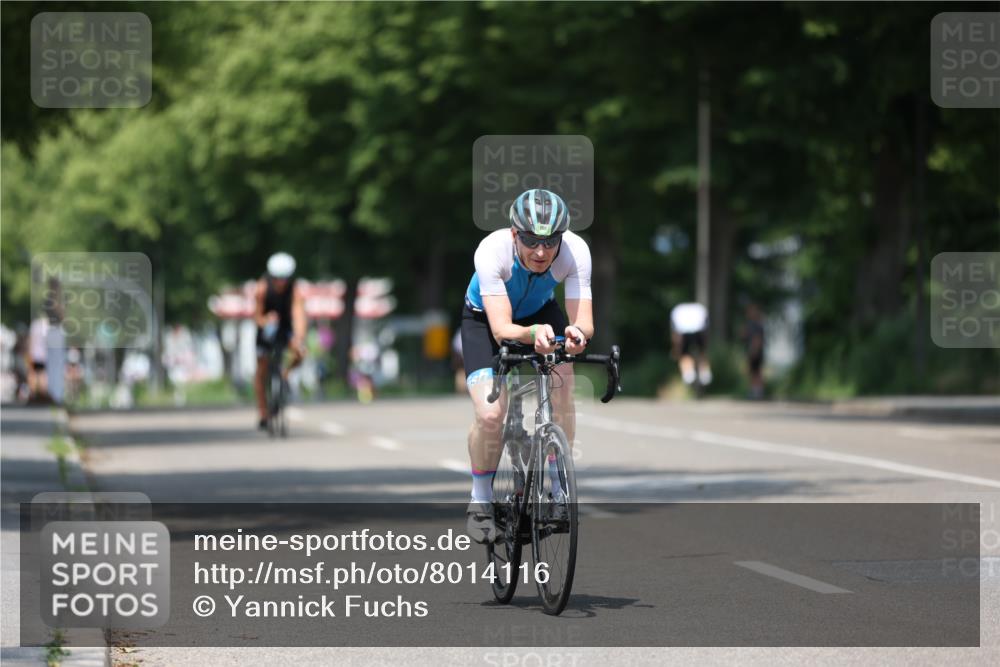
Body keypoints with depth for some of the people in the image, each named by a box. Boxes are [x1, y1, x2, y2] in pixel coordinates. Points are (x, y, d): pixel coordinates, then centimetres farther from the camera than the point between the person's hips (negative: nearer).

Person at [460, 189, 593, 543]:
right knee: (490, 414, -19)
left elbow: (585, 321, -34)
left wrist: (577, 333, -58)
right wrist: (533, 334, -63)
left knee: (562, 390, -22)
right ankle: (481, 502, 4)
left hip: (540, 311, 2)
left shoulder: (575, 251, -32)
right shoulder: (492, 251, -38)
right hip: (486, 317, -2)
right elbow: (501, 329, -42)